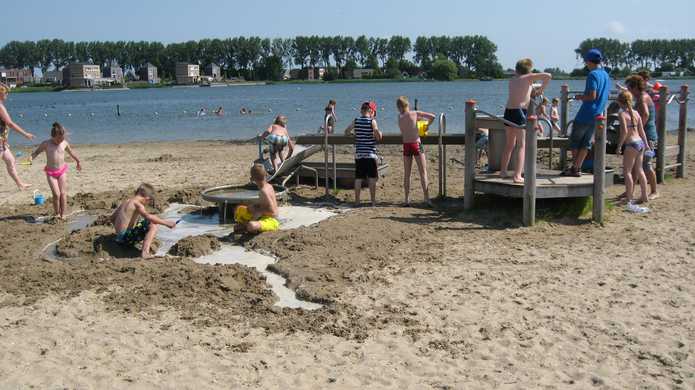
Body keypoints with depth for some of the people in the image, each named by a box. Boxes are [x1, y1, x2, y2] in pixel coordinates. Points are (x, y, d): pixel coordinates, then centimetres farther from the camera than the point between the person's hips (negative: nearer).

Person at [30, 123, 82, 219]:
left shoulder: (64, 143, 3)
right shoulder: (46, 144, -4)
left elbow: (71, 152, 20)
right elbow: (37, 151, 5)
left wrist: (78, 161, 34)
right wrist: (31, 157, -17)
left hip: (62, 171, 2)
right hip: (51, 172, -2)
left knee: (63, 193, -5)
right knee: (56, 194, -12)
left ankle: (63, 215, 0)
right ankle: (57, 214, 3)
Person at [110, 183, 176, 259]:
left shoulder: (126, 201, 13)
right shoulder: (137, 203, -12)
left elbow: (112, 217, 24)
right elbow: (148, 217, -30)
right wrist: (166, 223, -25)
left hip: (119, 238, 10)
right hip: (127, 237, -10)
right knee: (154, 225, -16)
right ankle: (145, 252, -27)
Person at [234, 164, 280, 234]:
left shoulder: (263, 191, -24)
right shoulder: (268, 186, 2)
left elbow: (272, 210, -27)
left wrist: (259, 211, -15)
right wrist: (253, 206, 2)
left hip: (271, 221, -10)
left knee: (251, 226, -41)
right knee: (239, 209, 17)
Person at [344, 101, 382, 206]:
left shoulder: (356, 121, 3)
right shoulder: (372, 121, -8)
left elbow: (346, 132, 12)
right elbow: (379, 137, -13)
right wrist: (379, 132, 8)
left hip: (358, 154, 4)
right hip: (370, 154, -4)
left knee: (358, 179, 8)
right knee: (372, 179, 4)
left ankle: (357, 201, 12)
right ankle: (373, 201, 6)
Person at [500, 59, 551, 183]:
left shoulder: (512, 80, 16)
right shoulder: (528, 77, -1)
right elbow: (548, 76, -9)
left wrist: (533, 91, 32)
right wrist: (541, 89, 5)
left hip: (508, 111, 7)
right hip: (520, 112, -6)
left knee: (510, 144, 21)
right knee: (522, 145, -3)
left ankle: (503, 171, 28)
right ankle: (517, 176, -12)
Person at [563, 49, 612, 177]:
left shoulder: (593, 75, -14)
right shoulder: (606, 75, 13)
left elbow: (592, 96, -21)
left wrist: (580, 97, -4)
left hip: (586, 115, -8)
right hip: (597, 115, 8)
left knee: (574, 140, 4)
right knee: (586, 143, 10)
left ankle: (575, 168, 4)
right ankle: (577, 167, 11)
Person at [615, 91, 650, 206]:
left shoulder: (623, 114, -10)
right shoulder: (636, 113, 11)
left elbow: (624, 131, -20)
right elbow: (641, 130, 15)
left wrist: (619, 145, -14)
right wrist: (646, 143, 23)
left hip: (631, 144, -8)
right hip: (640, 142, 8)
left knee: (627, 171, -1)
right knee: (639, 170, 17)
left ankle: (629, 200, -2)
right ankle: (644, 196, 25)